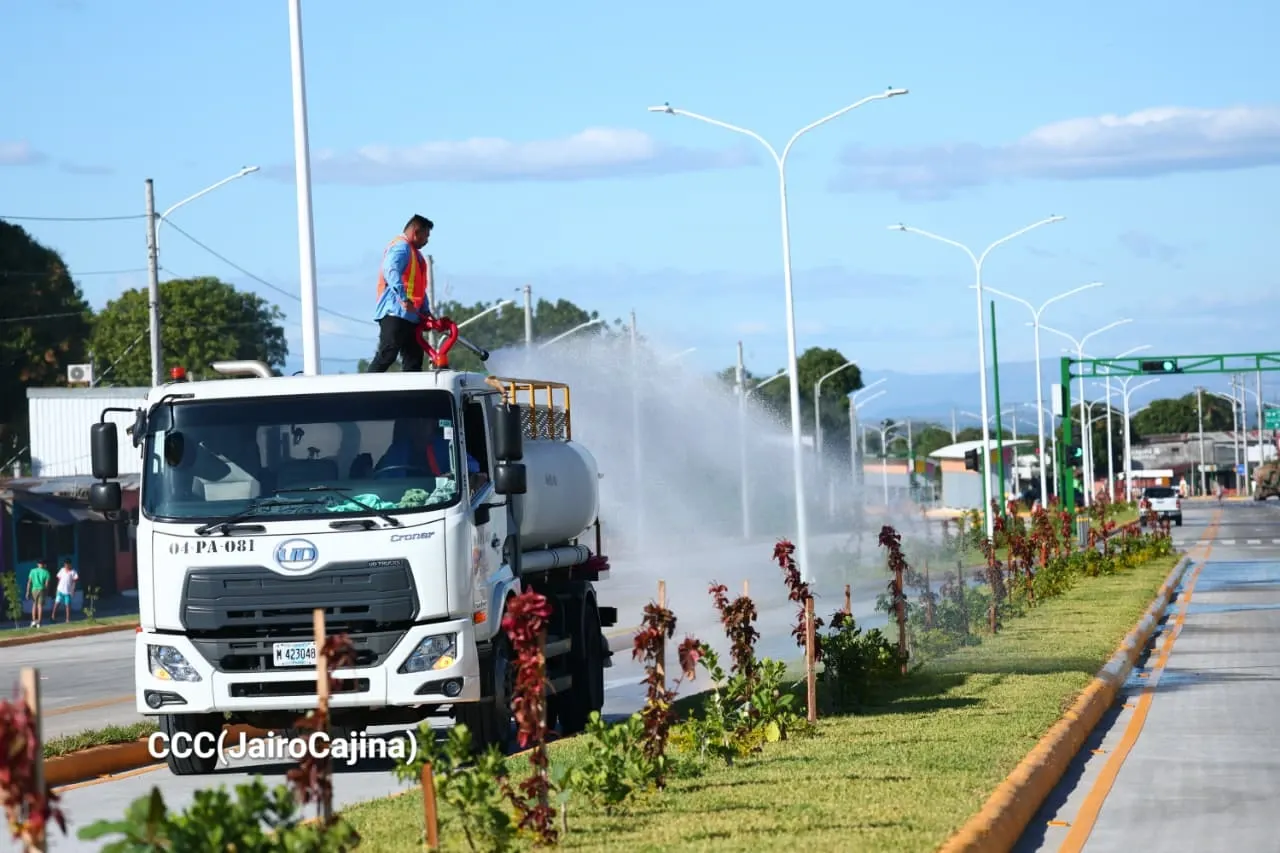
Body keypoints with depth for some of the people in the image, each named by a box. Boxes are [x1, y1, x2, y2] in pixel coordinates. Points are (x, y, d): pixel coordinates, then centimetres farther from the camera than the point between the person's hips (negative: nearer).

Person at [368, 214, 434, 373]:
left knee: (414, 357, 8)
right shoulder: (400, 248, -9)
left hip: (409, 316, 11)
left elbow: (419, 288, 27)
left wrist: (426, 312, 16)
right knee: (386, 355, -16)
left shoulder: (414, 252, 25)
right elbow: (391, 272, -27)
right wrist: (403, 298, -39)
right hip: (395, 313, -11)